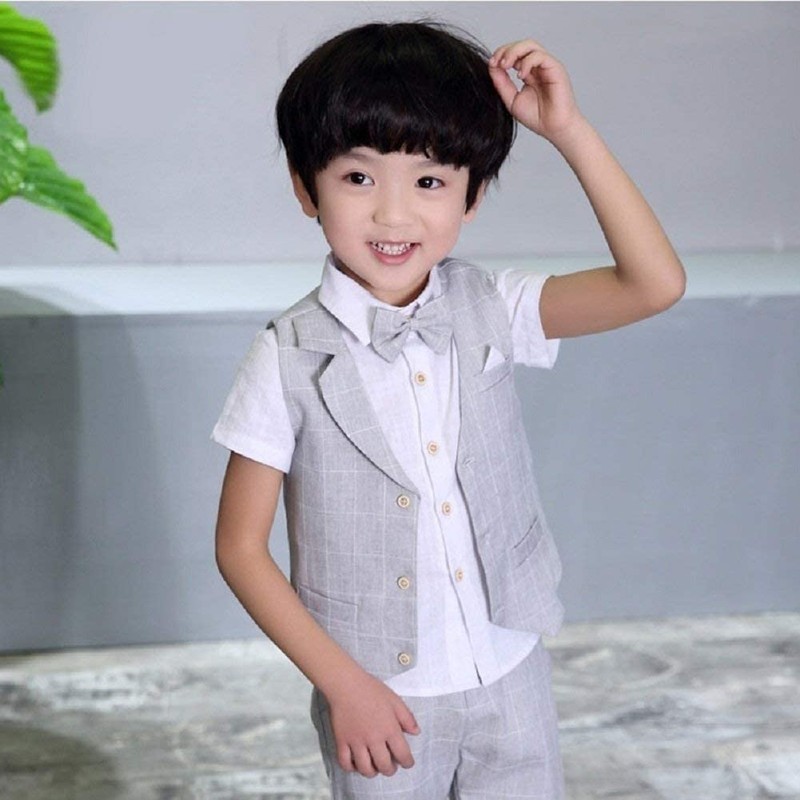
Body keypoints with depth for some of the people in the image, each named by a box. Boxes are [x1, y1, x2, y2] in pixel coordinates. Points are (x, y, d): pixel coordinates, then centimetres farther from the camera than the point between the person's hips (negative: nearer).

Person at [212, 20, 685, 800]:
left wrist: (567, 130, -20)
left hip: (511, 675, 3)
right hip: (379, 698, -2)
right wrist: (341, 682, -14)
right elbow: (240, 547, -10)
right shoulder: (290, 360, -15)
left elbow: (655, 284, -16)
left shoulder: (490, 313, -7)